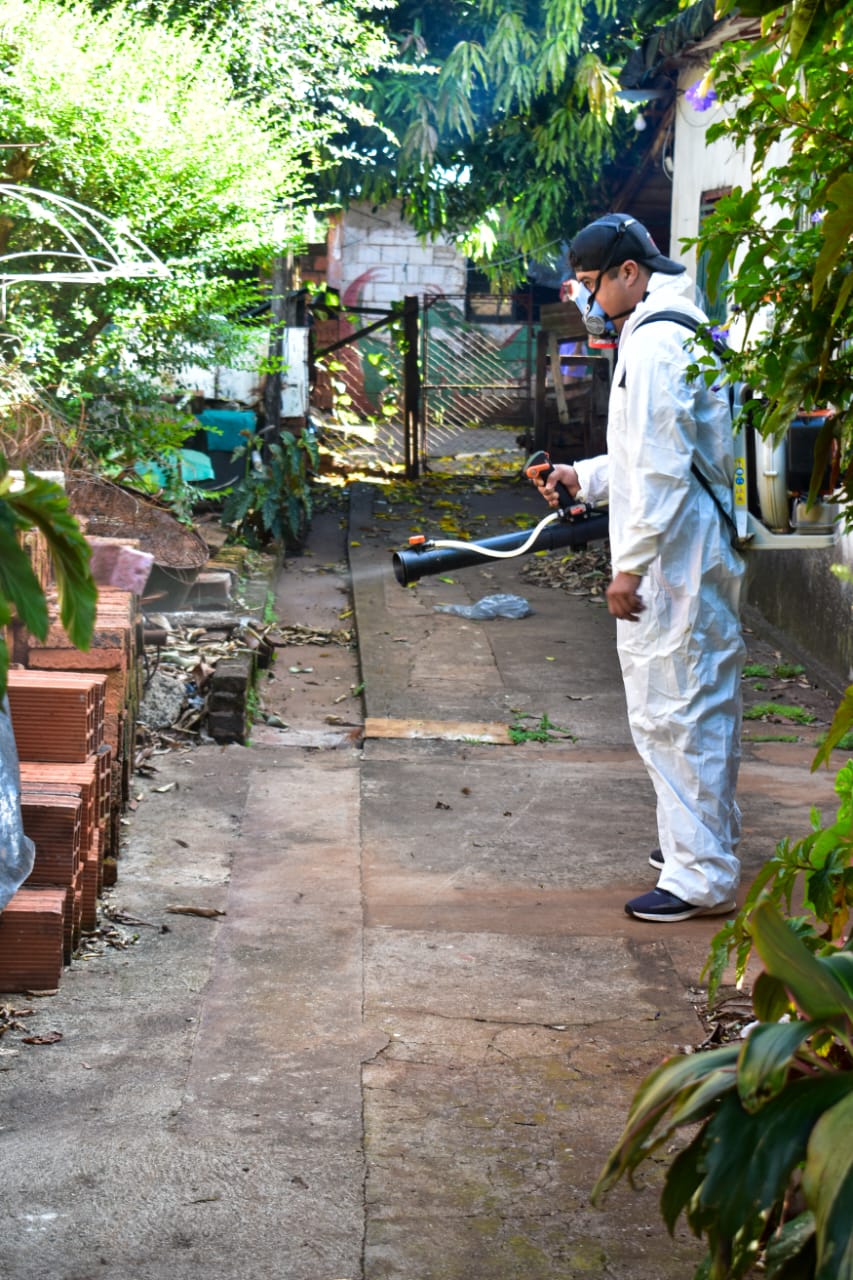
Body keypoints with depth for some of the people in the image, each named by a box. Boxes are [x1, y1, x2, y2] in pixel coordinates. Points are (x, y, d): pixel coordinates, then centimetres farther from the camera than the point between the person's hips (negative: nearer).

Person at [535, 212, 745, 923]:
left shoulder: (655, 343, -17)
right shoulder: (679, 331, 17)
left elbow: (663, 470, -23)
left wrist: (631, 565, -21)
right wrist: (586, 475, 18)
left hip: (672, 560, -11)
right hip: (698, 551, 11)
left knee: (672, 709, -6)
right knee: (702, 704, 19)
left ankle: (702, 875, 0)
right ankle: (707, 837, 32)